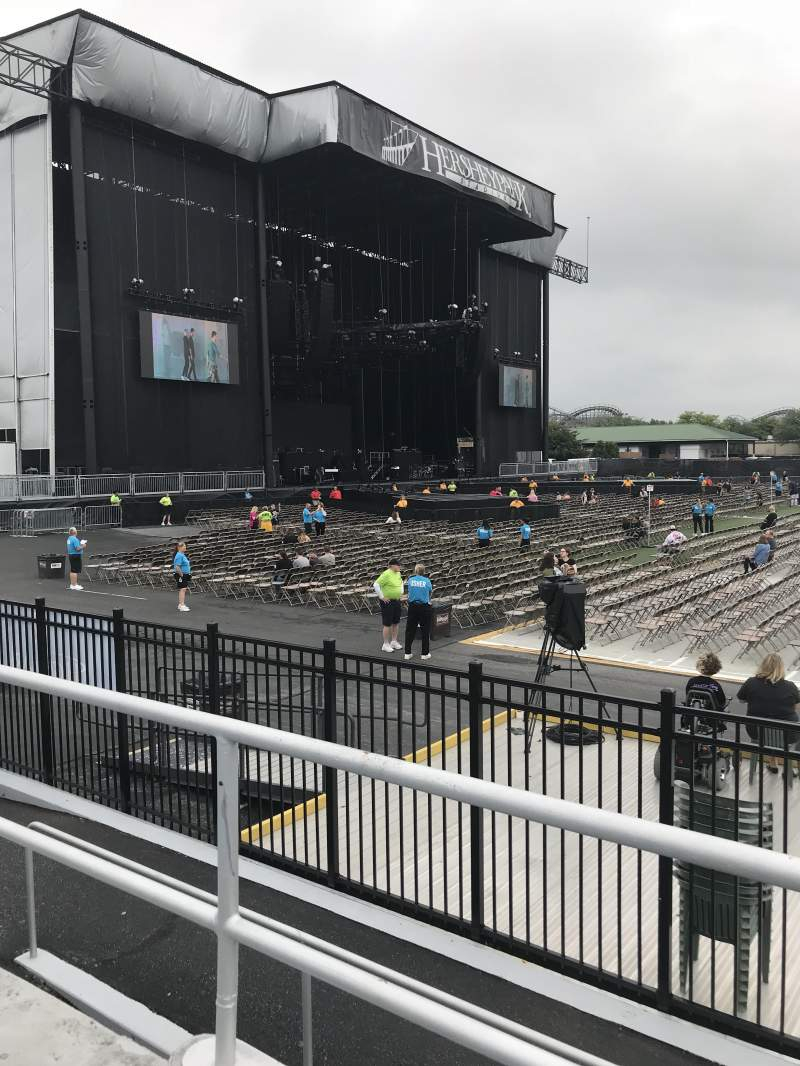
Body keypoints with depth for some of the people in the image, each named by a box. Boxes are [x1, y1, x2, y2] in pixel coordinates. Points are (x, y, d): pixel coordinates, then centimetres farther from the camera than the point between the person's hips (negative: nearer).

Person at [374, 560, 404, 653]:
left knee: (395, 622, 14)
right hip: (387, 601, -8)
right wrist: (382, 597, -21)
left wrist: (401, 592, 17)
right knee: (387, 624, -2)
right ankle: (385, 645, 6)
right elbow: (376, 585, -24)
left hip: (396, 601, 8)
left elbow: (401, 582, 29)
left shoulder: (398, 573, 7)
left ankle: (394, 641, 27)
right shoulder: (386, 574, -19)